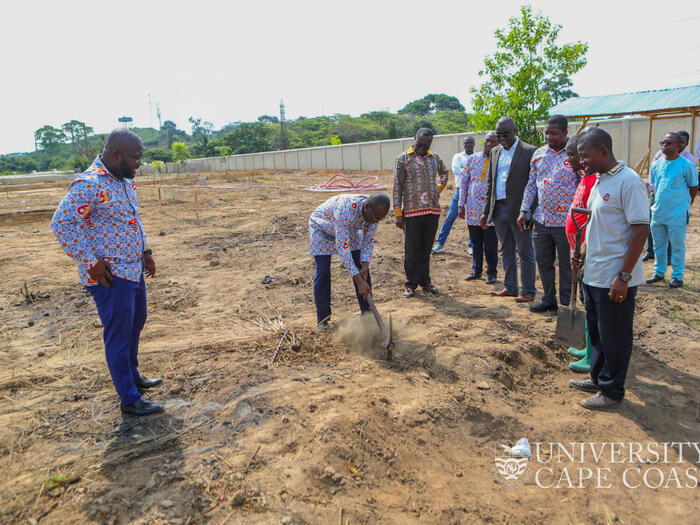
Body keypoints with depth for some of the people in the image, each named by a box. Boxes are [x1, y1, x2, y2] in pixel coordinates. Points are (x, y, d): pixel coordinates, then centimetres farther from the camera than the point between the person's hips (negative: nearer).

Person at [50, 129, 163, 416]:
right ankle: (129, 399, 15)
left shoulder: (126, 180, 9)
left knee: (136, 324, 22)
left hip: (134, 268, 9)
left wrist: (145, 251, 14)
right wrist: (91, 262, -21)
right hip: (109, 275, -9)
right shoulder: (89, 185, -19)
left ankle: (132, 374, 43)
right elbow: (61, 223, -22)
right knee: (119, 336, 2)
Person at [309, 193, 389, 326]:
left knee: (362, 268, -3)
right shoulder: (346, 210, -45)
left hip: (349, 229, 6)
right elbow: (342, 247, -45)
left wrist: (365, 265, -24)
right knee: (323, 272, -13)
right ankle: (323, 319, 1)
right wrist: (359, 281, -45)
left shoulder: (373, 211, -23)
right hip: (322, 228, -5)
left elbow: (368, 240, -10)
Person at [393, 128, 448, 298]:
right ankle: (411, 284, 12)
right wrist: (398, 214, -9)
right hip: (412, 212, -4)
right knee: (411, 250, 1)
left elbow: (444, 172, 34)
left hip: (433, 210, 4)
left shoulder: (434, 158, 11)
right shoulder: (403, 158, -1)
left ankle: (425, 281, 22)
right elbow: (397, 186, -4)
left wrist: (439, 187, 15)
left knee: (426, 249, 11)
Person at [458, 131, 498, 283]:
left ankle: (491, 272, 18)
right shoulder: (473, 159, 6)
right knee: (476, 243, 13)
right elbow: (463, 182, 9)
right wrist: (461, 204, 4)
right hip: (473, 209, 3)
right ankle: (476, 270, 28)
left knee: (491, 245, 2)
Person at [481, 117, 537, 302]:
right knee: (506, 250, 14)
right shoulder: (495, 152, 13)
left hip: (519, 210, -6)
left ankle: (528, 291, 11)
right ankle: (510, 287, 25)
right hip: (499, 209, 6)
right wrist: (486, 211, 12)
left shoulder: (529, 151, -6)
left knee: (525, 251, 2)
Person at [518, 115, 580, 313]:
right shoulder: (539, 154, 8)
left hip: (566, 222, -5)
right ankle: (548, 300, 29)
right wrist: (524, 210, 6)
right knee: (543, 262, 13)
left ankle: (567, 305, 20)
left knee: (567, 265, 6)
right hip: (542, 220, 5)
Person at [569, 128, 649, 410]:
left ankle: (611, 391, 20)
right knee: (596, 331, 20)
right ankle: (598, 378, 36)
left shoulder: (628, 181, -16)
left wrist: (624, 276, -22)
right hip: (593, 274, 9)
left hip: (615, 278, -9)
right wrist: (584, 253, 9)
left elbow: (640, 230, -20)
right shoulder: (599, 181, 11)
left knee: (614, 337, 5)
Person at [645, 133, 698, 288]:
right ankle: (659, 273, 29)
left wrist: (684, 204, 8)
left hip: (677, 215, -5)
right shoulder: (656, 165, 5)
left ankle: (677, 276, 15)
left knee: (677, 247, 4)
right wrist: (658, 202, 14)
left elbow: (693, 188, 0)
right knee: (658, 245, 15)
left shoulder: (686, 166, -10)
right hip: (658, 214, 5)